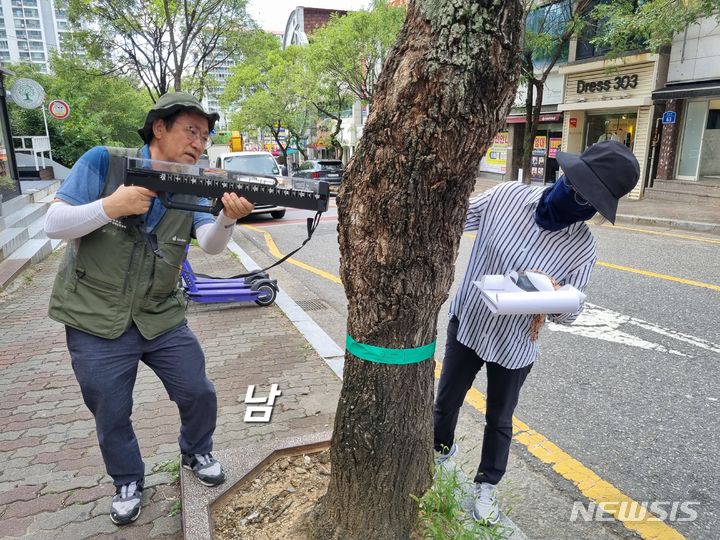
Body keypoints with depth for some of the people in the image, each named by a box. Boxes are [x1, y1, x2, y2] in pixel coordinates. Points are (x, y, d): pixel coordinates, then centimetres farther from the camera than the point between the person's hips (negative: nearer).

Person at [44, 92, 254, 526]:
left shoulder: (193, 188, -1)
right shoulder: (103, 163, -10)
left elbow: (212, 245, -16)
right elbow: (55, 224, -11)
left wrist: (228, 218, -37)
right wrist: (111, 206, -27)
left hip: (163, 320, 3)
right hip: (95, 322, -2)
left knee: (199, 394, 8)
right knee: (111, 414, 12)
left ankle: (197, 453, 39)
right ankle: (128, 482, 39)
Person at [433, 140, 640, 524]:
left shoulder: (582, 249, -16)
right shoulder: (506, 196, -16)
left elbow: (569, 314, -10)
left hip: (514, 346, -1)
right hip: (465, 324, 2)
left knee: (499, 421, 17)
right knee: (446, 400, 20)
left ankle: (486, 485, 43)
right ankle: (442, 448, 52)